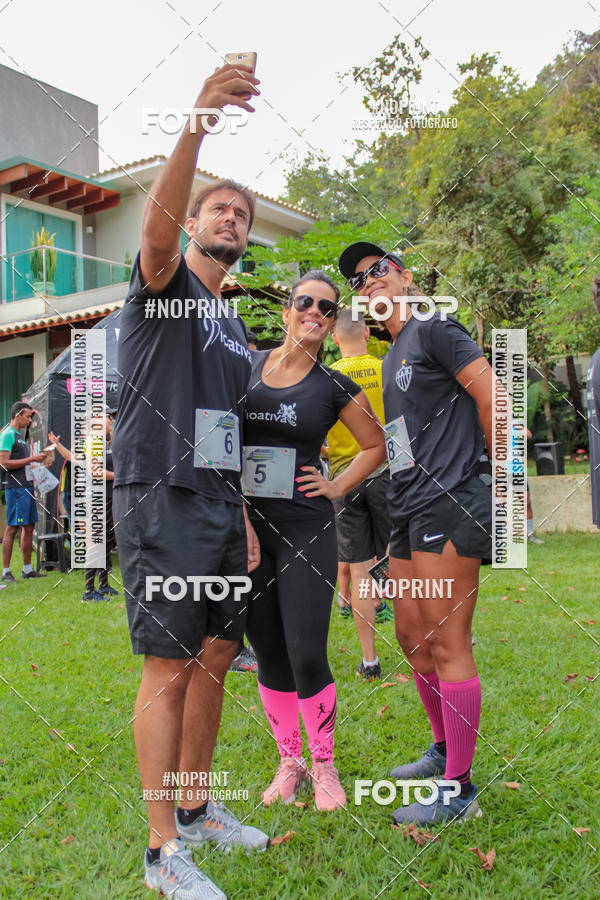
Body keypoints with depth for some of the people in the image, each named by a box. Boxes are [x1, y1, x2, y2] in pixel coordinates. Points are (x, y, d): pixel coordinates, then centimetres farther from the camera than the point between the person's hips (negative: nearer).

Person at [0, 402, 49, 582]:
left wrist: (37, 459, 12)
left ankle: (27, 569, 16)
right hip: (16, 488, -9)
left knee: (29, 527, 10)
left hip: (27, 486, 9)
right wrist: (31, 459, -15)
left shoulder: (19, 435, 19)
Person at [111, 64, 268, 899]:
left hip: (219, 506, 8)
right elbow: (159, 224, -24)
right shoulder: (164, 281, 1)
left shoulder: (235, 329, 21)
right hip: (161, 500, -8)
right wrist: (197, 123, -37)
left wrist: (246, 520, 15)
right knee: (169, 669, -6)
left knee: (215, 658, 11)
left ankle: (197, 807, 27)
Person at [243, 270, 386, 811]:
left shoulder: (335, 387, 1)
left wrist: (337, 486, 1)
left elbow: (376, 446, 12)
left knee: (307, 657, -5)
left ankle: (324, 766, 19)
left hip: (307, 531, -2)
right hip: (247, 528, 2)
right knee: (269, 657, 10)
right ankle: (289, 763, 28)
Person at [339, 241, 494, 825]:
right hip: (409, 512, 10)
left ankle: (458, 789, 7)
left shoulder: (434, 330, -5)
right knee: (411, 636, 15)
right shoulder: (391, 358, 21)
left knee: (447, 645, -5)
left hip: (448, 504, -9)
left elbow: (492, 395, -13)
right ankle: (444, 750, 33)